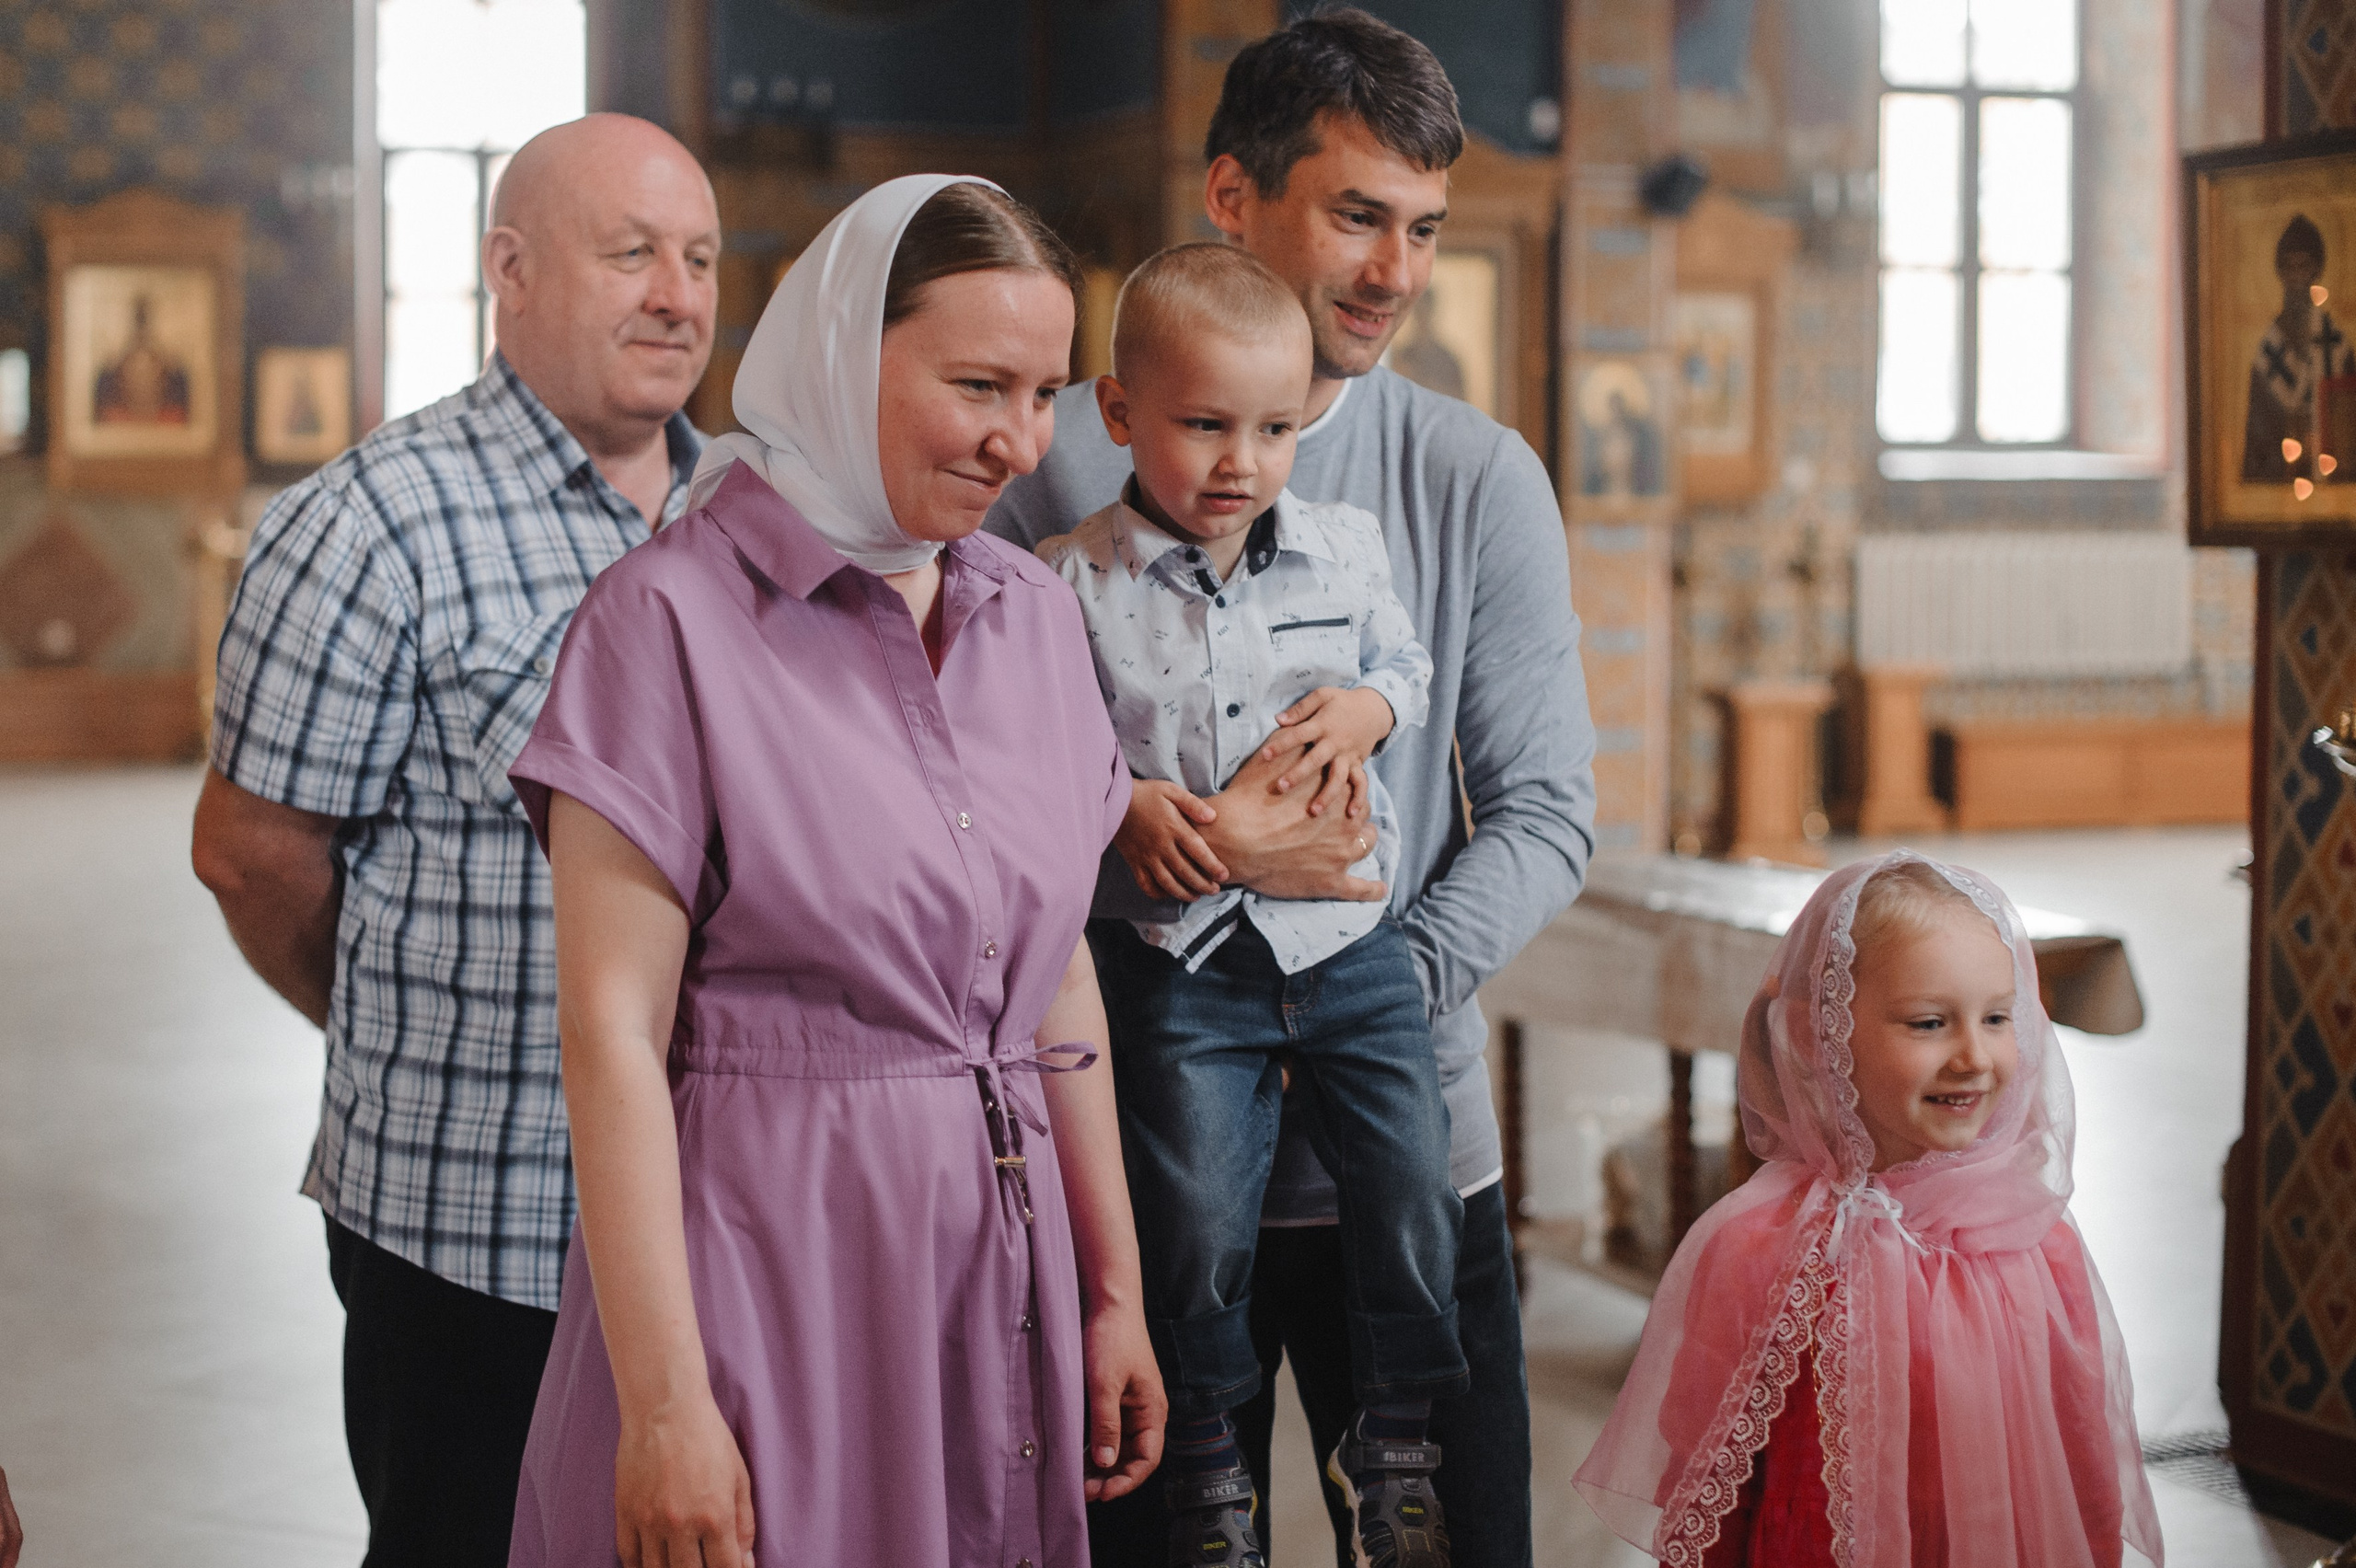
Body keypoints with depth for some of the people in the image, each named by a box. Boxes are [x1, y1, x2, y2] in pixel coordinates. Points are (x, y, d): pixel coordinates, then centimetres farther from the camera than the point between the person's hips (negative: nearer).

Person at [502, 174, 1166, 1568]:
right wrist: (663, 1406, -16)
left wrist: (1114, 1291, 15)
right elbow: (614, 1032, -14)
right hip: (763, 1275, -6)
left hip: (1000, 1268, 6)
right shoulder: (675, 616, -11)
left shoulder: (1036, 614, 8)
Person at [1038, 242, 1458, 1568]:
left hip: (1351, 940, 3)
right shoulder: (1069, 587, -7)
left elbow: (1405, 659, 18)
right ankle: (1209, 1460, 25)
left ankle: (1397, 1438, 26)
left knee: (1417, 1198, 4)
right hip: (1183, 962, -3)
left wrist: (1368, 705, -3)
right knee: (1198, 1228, 0)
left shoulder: (1348, 547, 3)